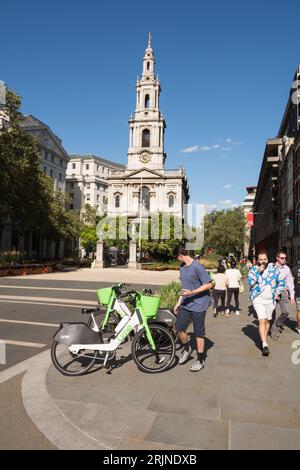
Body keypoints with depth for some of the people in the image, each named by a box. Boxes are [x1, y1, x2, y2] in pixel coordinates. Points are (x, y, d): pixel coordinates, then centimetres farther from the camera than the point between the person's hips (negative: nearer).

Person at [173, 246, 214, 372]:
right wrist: (178, 302, 16)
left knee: (199, 333, 3)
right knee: (179, 327, 5)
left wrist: (192, 292, -25)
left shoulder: (197, 267, -17)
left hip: (198, 305, -7)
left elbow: (209, 285, -17)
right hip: (185, 304, 7)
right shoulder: (182, 267, 8)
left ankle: (200, 360, 20)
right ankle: (186, 349, 33)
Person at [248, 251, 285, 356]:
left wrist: (278, 293, 4)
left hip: (271, 299, 3)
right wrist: (259, 272, -23)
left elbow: (281, 281, 12)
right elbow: (250, 283, -18)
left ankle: (264, 340, 33)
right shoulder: (253, 270, -4)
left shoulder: (274, 269, 2)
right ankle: (264, 345, -16)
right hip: (258, 299, -3)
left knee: (267, 321, 14)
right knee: (262, 320, -15)